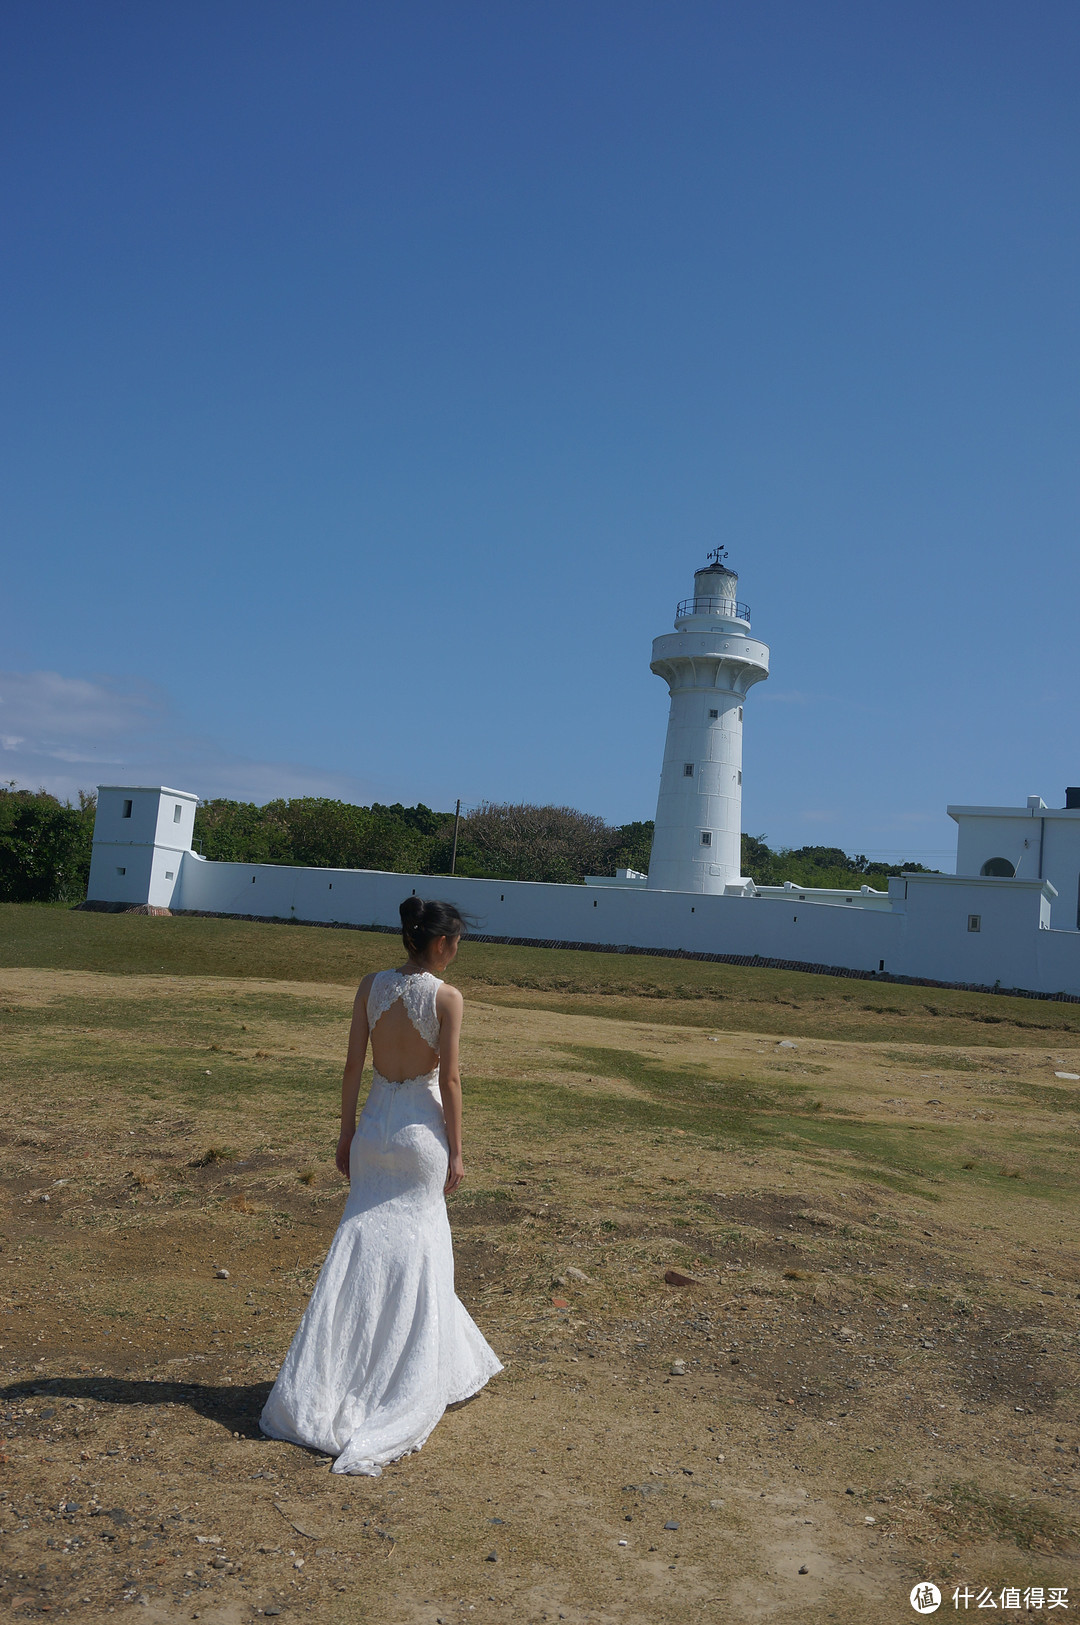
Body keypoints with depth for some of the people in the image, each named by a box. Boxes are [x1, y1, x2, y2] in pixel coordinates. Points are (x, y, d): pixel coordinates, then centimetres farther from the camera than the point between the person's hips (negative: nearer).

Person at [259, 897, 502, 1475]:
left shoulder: (371, 987, -1)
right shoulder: (447, 997, -13)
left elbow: (353, 1065, 1)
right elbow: (449, 1079, -11)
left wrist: (346, 1131, 10)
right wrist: (456, 1150, -3)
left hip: (375, 1121, 4)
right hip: (423, 1126, -4)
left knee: (364, 1239, 12)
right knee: (415, 1244, 9)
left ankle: (328, 1380, 17)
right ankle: (410, 1376, 21)